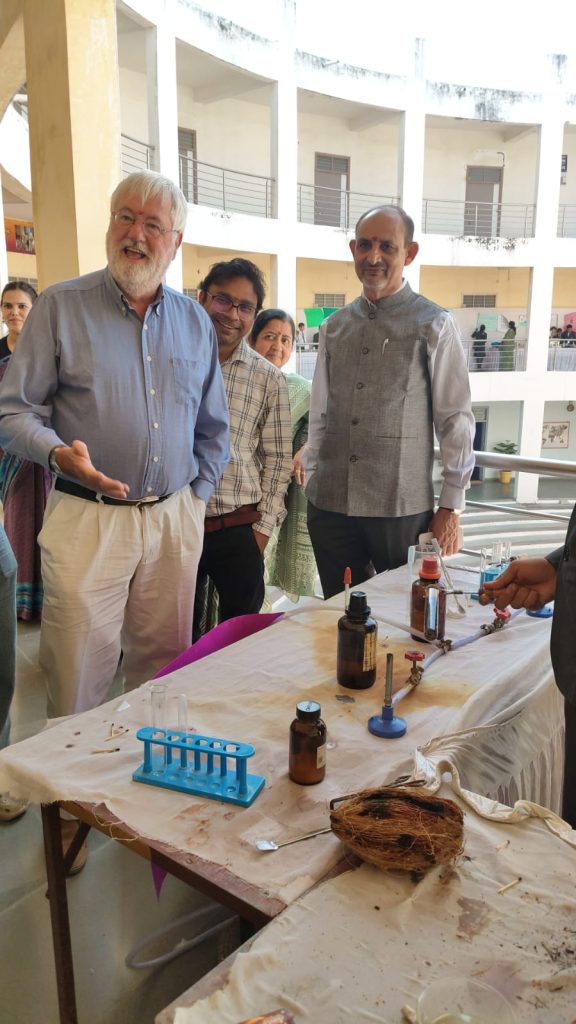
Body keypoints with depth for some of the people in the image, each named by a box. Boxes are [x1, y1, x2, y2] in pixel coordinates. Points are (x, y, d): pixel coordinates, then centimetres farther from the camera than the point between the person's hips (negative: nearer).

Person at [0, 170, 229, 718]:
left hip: (175, 520, 4)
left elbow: (213, 427, 18)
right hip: (86, 519, -3)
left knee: (165, 675, 13)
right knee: (76, 684, 1)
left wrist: (197, 494, 9)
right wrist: (58, 453, -21)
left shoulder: (195, 321, 11)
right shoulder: (60, 306, 0)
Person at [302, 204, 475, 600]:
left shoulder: (434, 325, -3)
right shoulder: (334, 326, 9)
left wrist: (451, 507, -6)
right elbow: (320, 414, 13)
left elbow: (456, 419, -4)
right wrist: (311, 479, 10)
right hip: (329, 505, 4)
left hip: (403, 509, -3)